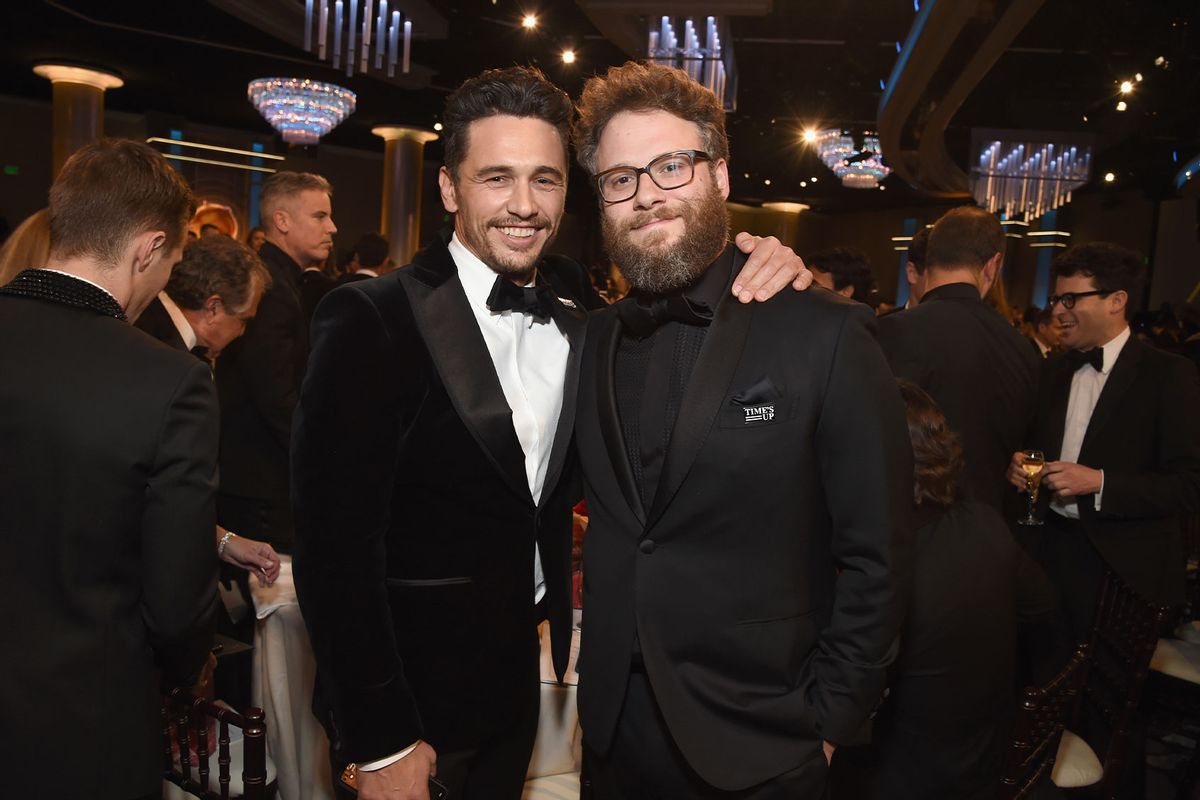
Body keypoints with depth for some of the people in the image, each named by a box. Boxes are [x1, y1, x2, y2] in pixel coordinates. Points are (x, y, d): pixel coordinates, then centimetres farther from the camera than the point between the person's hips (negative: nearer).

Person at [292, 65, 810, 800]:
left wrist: (755, 278, -15)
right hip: (410, 694, -5)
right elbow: (337, 541, -19)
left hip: (520, 675, 6)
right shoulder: (373, 322, -19)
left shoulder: (575, 299, -1)